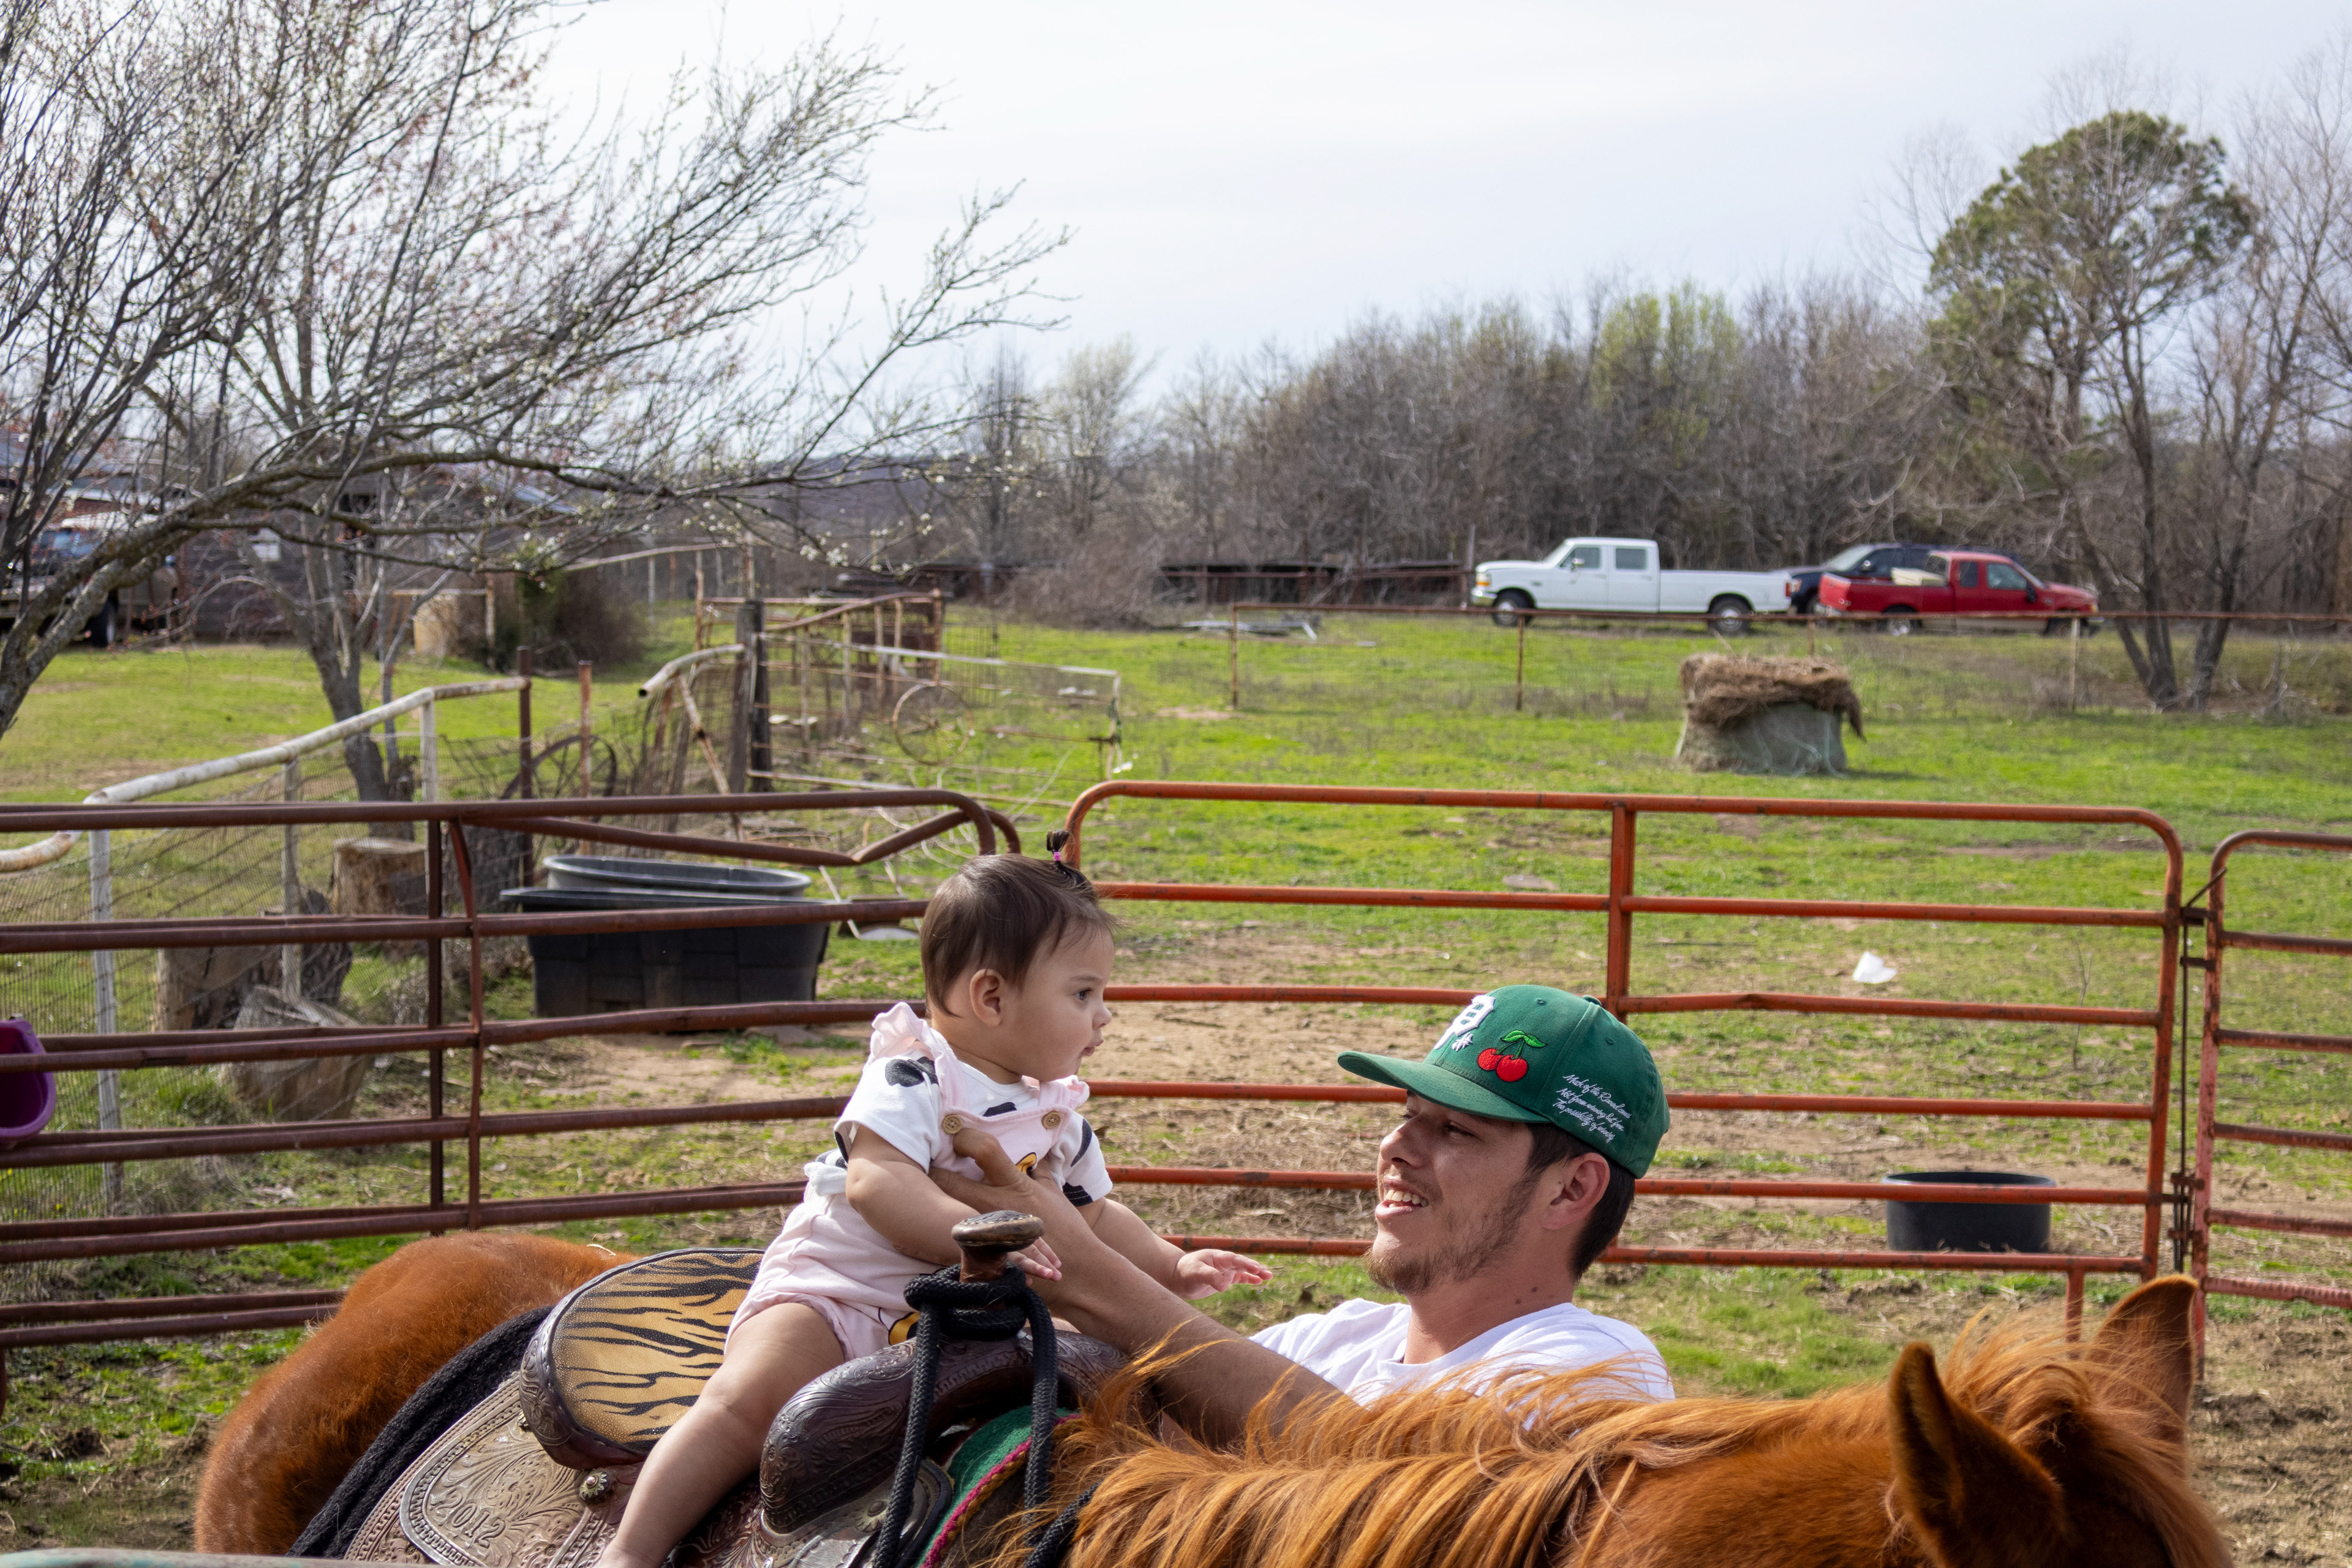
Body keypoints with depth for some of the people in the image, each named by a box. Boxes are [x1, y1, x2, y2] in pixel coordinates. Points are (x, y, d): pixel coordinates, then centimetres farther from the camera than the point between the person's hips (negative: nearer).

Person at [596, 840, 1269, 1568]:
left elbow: (1093, 1217, 25)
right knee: (747, 1400, -28)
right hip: (838, 1291, -7)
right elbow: (876, 1183, -31)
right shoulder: (913, 1082, -14)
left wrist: (1169, 1269, 11)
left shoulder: (1060, 1118, 12)